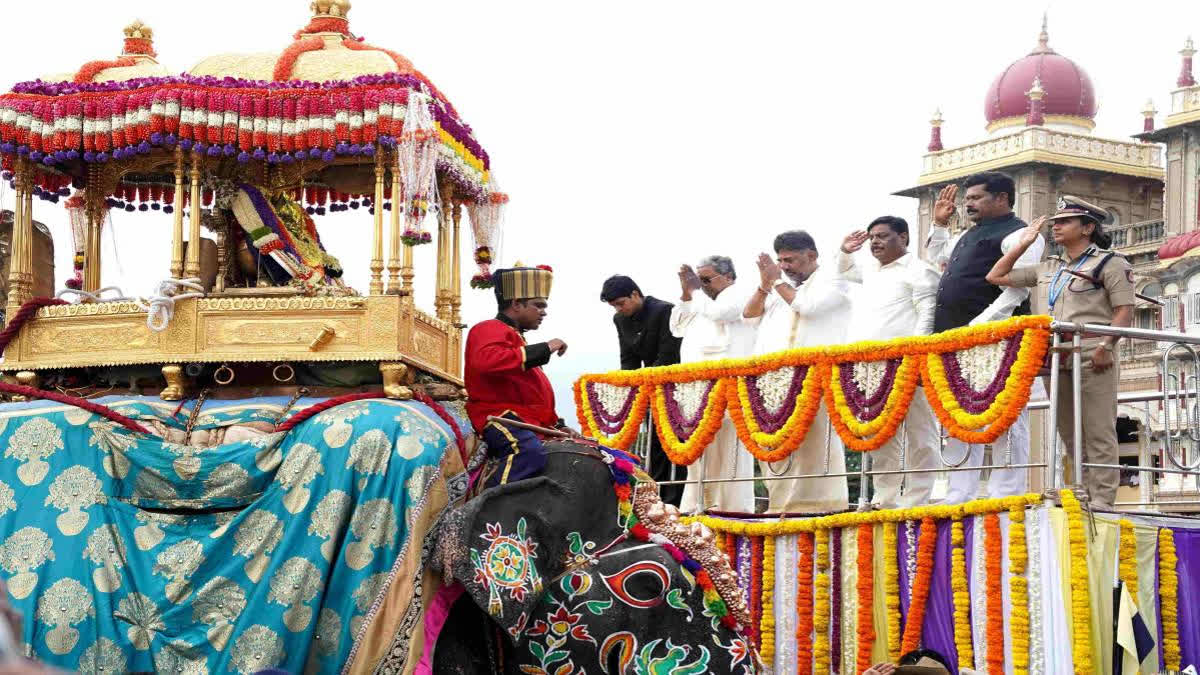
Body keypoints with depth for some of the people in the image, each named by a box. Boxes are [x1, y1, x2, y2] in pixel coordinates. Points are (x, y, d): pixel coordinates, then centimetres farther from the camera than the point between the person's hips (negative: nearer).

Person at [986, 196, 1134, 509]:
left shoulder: (1109, 263, 3)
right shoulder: (1049, 268, 22)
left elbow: (1124, 311, -6)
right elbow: (996, 276, 26)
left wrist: (1106, 345, -19)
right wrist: (1023, 244, 21)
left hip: (1092, 361, -7)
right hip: (1054, 360, 7)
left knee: (1098, 431, -8)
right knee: (1069, 433, 7)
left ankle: (1102, 499, -9)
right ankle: (1083, 493, 12)